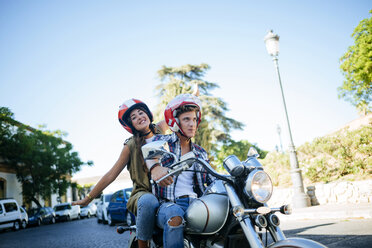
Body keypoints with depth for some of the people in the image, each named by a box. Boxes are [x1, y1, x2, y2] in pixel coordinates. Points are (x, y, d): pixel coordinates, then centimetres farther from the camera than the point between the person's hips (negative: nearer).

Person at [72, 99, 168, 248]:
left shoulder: (160, 129, 10)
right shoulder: (131, 145, 2)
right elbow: (111, 175, 6)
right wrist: (88, 199, 7)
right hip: (143, 192, -3)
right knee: (148, 201, -39)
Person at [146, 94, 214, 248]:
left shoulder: (201, 153, 22)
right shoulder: (161, 141, 8)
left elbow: (212, 179, 18)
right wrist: (155, 167, -41)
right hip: (168, 204, -4)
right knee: (175, 215, -39)